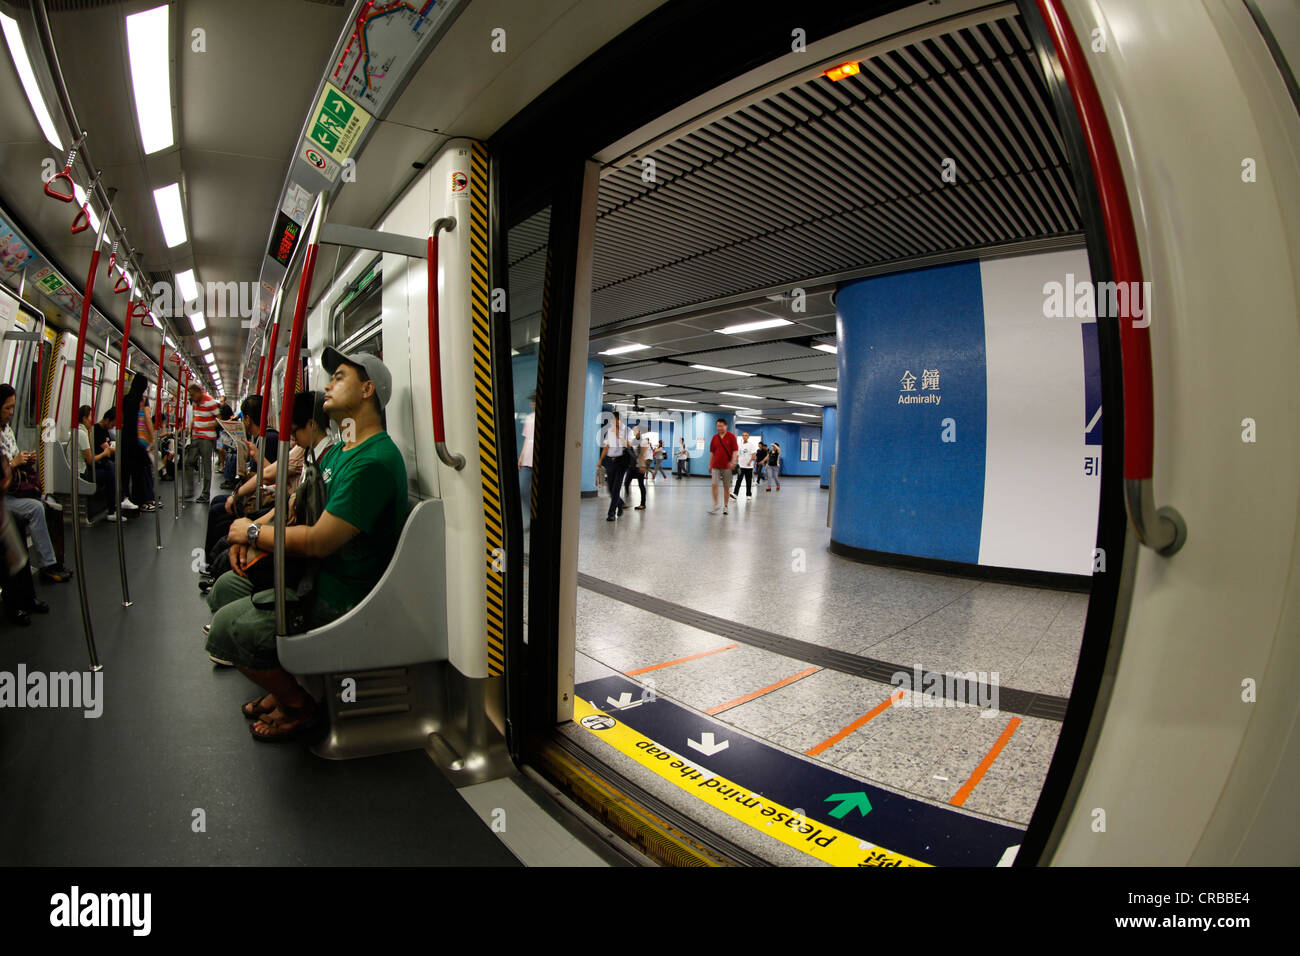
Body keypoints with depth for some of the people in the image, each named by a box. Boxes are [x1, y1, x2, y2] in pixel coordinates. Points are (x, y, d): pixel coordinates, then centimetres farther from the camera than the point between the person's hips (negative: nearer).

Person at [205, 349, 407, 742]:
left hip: (342, 600, -10)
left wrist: (253, 532, -10)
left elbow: (318, 541, -26)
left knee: (227, 630, -15)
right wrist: (257, 527, 3)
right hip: (319, 577, 10)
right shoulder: (337, 451, 11)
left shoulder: (374, 460, -26)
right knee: (225, 587, 18)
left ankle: (299, 707, 9)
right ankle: (285, 686, 26)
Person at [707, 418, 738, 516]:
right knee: (714, 485, -9)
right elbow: (711, 452, 13)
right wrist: (710, 465, 11)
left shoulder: (731, 437, -2)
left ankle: (725, 506, 15)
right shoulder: (714, 438, 8)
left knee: (726, 487, 5)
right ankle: (715, 505, -2)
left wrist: (733, 461, -20)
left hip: (727, 466, -2)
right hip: (716, 466, 2)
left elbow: (735, 450, -6)